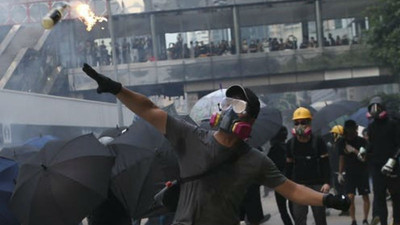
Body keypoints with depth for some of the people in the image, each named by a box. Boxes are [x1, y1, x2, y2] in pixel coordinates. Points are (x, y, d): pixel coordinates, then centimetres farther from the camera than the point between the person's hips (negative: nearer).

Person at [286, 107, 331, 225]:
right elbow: (289, 166, 10)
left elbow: (325, 163, -4)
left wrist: (327, 182, -13)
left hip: (317, 184, -2)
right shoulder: (290, 143, 4)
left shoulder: (318, 141, -4)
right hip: (298, 185, 2)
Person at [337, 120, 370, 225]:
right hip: (349, 173, 2)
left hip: (362, 172, -2)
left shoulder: (361, 141, -6)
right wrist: (340, 173, 10)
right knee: (350, 197, -8)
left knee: (365, 196, 1)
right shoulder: (342, 142, 2)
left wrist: (354, 150, -23)